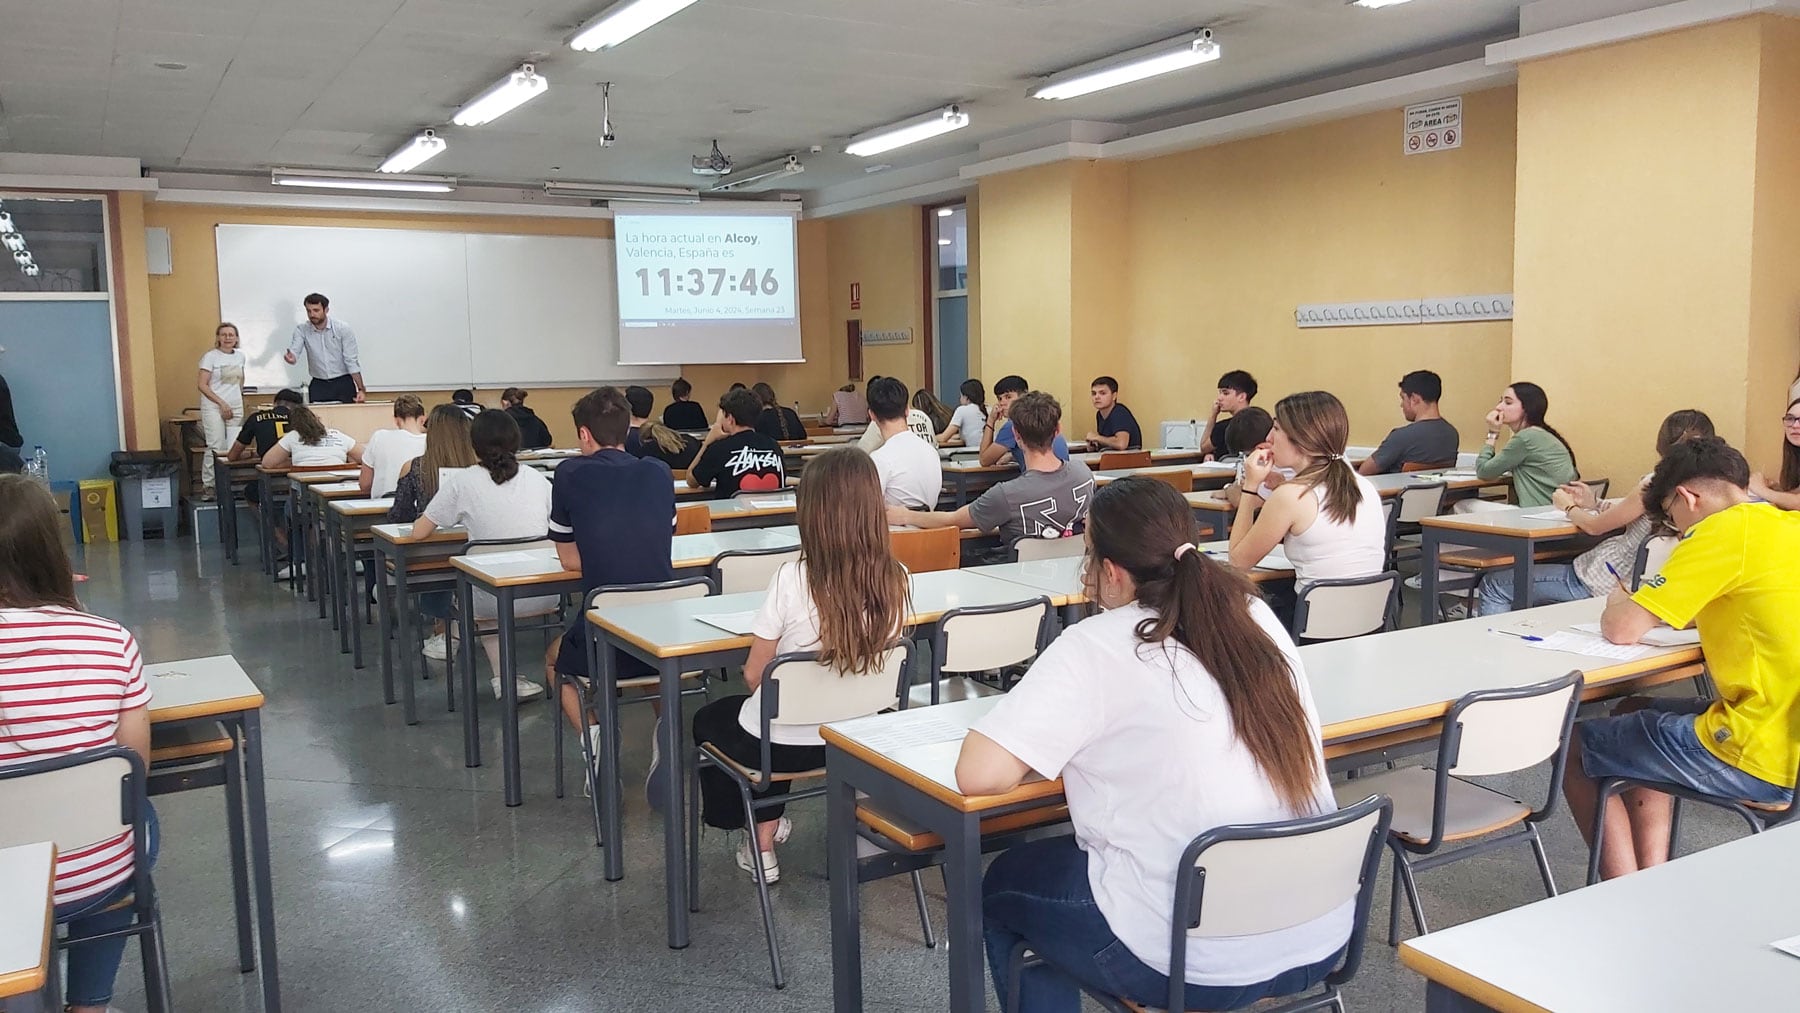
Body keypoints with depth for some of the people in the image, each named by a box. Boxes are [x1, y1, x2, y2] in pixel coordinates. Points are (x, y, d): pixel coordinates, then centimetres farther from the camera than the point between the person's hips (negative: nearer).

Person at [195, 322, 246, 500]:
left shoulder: (240, 355, 10)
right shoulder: (210, 356, -6)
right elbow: (202, 385, -10)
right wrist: (222, 403, -16)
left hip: (236, 407, 5)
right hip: (213, 407, -5)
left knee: (234, 448, 1)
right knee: (216, 448, -10)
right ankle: (208, 486, -4)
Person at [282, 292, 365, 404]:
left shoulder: (343, 328, -7)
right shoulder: (301, 330, -1)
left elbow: (351, 361, -8)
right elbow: (294, 351, -14)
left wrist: (361, 389, -14)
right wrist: (291, 358, -39)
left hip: (343, 383, -1)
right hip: (318, 385, 2)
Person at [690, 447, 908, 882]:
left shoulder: (793, 579, -26)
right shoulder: (894, 579, -13)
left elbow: (754, 675, -15)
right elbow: (883, 657, 3)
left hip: (783, 744, -4)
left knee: (710, 719, 29)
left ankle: (761, 839, 37)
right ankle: (766, 830, 44)